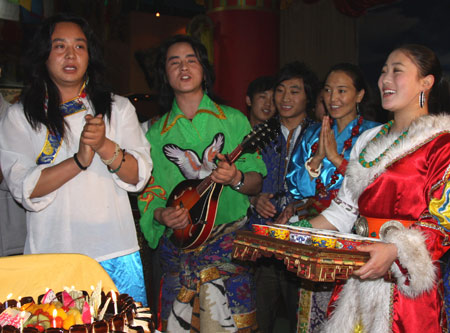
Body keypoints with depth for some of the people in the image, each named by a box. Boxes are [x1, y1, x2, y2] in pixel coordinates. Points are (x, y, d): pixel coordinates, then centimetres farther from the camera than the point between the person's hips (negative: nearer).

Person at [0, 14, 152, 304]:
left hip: (117, 255, 2)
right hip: (51, 257, -1)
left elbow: (140, 175, 0)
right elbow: (24, 189, -7)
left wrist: (105, 147, -18)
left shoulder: (119, 108, 9)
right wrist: (80, 160, -19)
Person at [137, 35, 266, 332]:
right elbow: (149, 193, 9)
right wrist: (161, 215, -12)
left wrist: (236, 178, -18)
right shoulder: (156, 134, 8)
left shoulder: (233, 120, 5)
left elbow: (256, 183, 4)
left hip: (229, 243, -1)